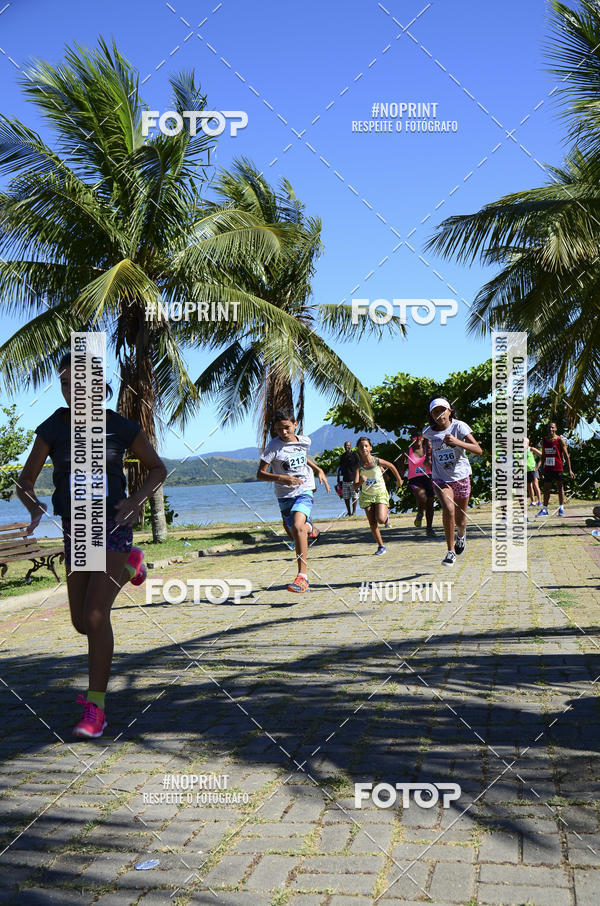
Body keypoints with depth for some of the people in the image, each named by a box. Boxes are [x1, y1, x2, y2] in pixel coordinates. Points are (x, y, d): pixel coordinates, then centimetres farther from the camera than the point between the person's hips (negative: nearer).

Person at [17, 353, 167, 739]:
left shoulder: (122, 427, -8)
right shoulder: (52, 428, -3)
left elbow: (158, 468, 4)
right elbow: (25, 482, -3)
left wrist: (138, 500, -15)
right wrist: (35, 508, -25)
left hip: (113, 527, -4)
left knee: (95, 615, -19)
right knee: (82, 623, 14)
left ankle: (96, 708, -8)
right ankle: (130, 566, 44)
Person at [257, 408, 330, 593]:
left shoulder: (305, 441, 1)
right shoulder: (273, 446, -11)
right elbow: (260, 474, -12)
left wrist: (319, 470, 18)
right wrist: (281, 478, -26)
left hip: (304, 491, -1)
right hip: (284, 495, 1)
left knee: (297, 526, -25)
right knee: (293, 530, 13)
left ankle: (302, 575, -25)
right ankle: (310, 529, 53)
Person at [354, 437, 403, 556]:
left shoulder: (377, 461, -17)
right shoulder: (359, 466, -14)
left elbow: (391, 466, 3)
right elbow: (355, 485, -21)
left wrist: (399, 479, 16)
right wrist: (360, 482, -44)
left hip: (380, 493, -2)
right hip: (367, 496, 2)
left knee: (380, 520, -19)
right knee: (372, 524, 2)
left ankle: (386, 512, 16)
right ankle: (381, 546, 18)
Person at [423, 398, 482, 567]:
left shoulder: (459, 426, -13)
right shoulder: (429, 432, -3)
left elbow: (478, 450, -23)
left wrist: (457, 442, -35)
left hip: (461, 477, 0)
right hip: (440, 479, 0)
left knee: (460, 520, 10)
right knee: (448, 509, -26)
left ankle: (462, 534, 49)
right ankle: (451, 551, -13)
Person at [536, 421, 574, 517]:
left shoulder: (560, 440, -4)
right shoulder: (544, 441, 9)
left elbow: (566, 455, -4)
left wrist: (570, 469, -8)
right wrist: (542, 469, 13)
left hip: (558, 468, -4)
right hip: (547, 468, 4)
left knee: (560, 488, 3)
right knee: (546, 489, 5)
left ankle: (561, 508, 9)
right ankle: (544, 509, 9)